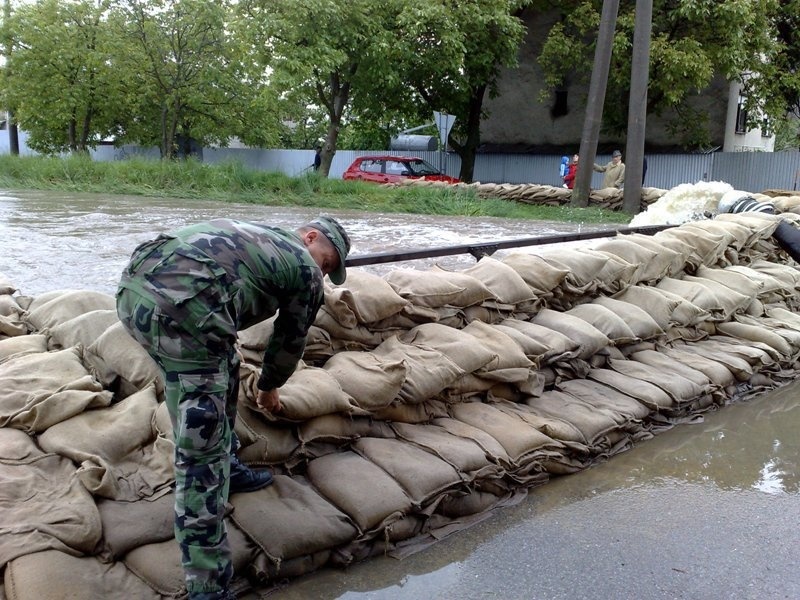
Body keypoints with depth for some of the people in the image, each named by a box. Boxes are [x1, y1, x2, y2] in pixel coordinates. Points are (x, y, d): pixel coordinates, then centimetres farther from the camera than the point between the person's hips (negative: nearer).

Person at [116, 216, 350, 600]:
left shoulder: (258, 237, 36)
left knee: (223, 371, 31)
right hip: (181, 307, -9)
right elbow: (290, 342, 27)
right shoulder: (305, 271, 15)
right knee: (202, 450, -2)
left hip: (134, 286, 9)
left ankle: (228, 470, 45)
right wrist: (269, 388, 45)